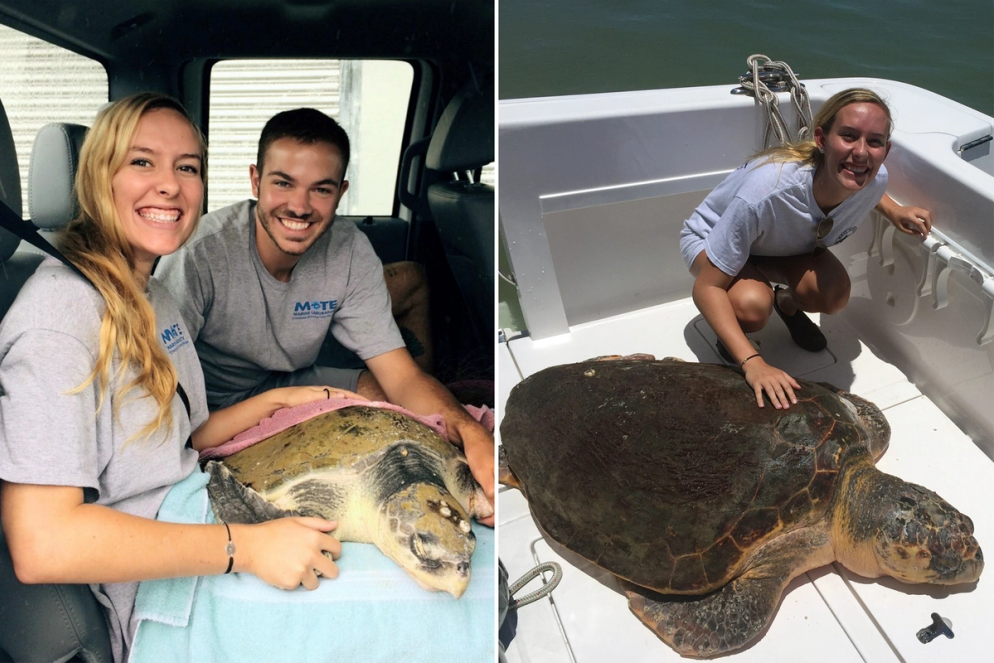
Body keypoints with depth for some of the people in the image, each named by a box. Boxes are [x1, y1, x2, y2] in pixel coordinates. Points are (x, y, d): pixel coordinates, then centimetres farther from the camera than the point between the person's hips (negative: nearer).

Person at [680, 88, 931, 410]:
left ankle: (786, 303, 10)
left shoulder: (875, 180, -23)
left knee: (834, 296, -25)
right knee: (752, 308, -36)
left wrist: (895, 212, -12)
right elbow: (706, 287, -39)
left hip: (788, 245, 5)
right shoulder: (766, 192, -43)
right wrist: (753, 363, -47)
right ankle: (729, 328, 1)